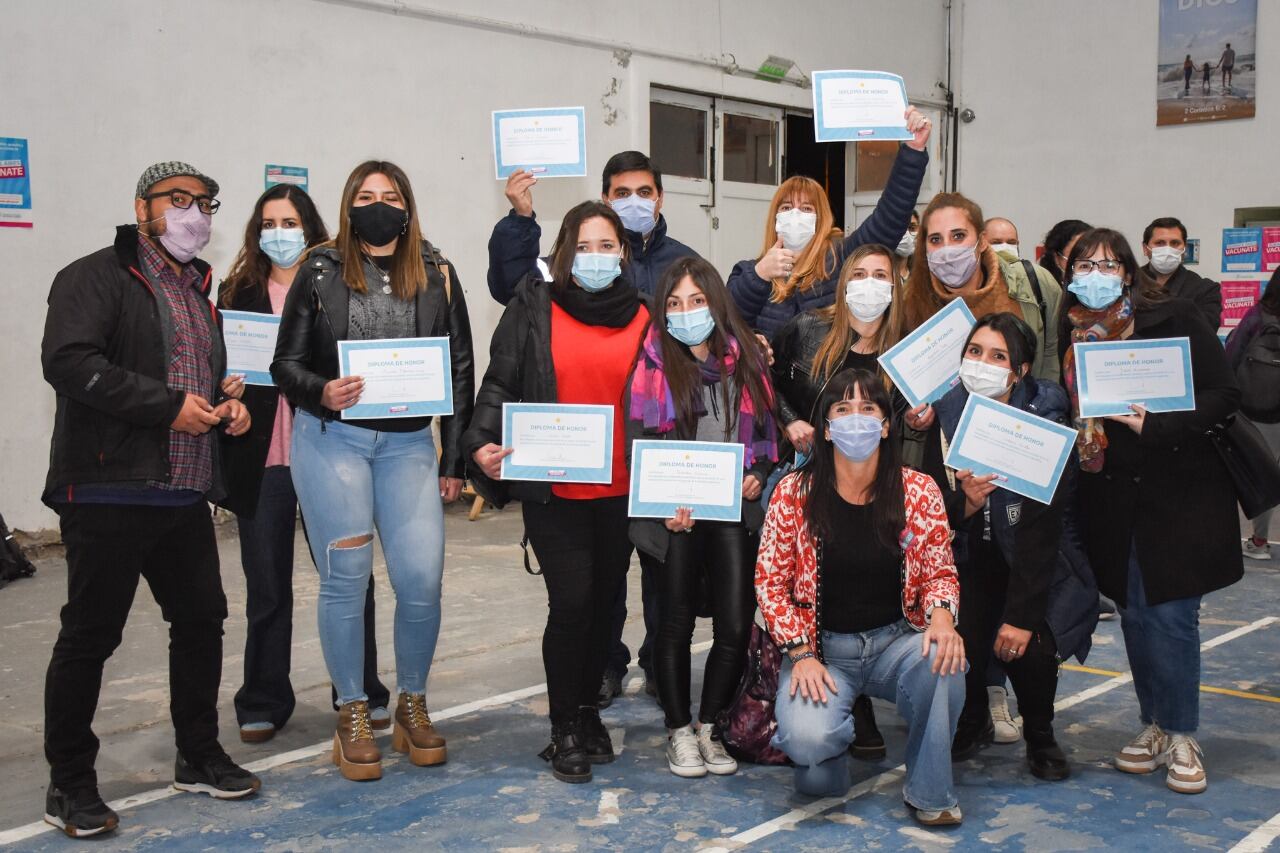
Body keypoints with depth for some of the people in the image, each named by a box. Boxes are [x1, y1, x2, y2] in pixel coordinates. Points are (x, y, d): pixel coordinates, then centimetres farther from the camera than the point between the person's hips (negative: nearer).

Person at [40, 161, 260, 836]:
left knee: (201, 621, 13)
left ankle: (199, 756, 29)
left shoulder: (199, 291, 21)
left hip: (186, 495, 8)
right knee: (89, 635, 1)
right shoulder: (96, 277, -5)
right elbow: (70, 361, -20)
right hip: (109, 493, -8)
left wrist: (228, 407, 10)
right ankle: (69, 782, 14)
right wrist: (170, 406, -21)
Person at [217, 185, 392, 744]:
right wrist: (226, 388, -10)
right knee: (266, 588, 9)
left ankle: (363, 695, 21)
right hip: (261, 460, 2)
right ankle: (263, 704, 22)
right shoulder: (238, 293, 8)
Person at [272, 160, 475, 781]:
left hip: (408, 443, 1)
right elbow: (286, 362, 4)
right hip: (332, 439, -1)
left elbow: (460, 369, 8)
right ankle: (352, 715, 17)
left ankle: (412, 706, 18)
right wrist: (321, 393, -18)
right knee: (346, 578, 1)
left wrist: (453, 461, 5)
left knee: (422, 579, -5)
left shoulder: (437, 275, 7)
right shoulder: (320, 272, 4)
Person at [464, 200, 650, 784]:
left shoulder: (642, 317, 8)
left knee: (603, 602, 12)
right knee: (571, 602, -7)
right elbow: (501, 382, -2)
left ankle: (588, 710, 31)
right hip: (554, 489, -2)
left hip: (621, 490, 3)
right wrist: (483, 442, -19)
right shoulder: (535, 307, 3)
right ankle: (565, 730, 10)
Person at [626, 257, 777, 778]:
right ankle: (679, 732, 22)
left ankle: (710, 727, 19)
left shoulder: (744, 359, 6)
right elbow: (638, 445, -3)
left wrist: (759, 475, -2)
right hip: (677, 514, -2)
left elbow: (766, 428, 15)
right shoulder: (653, 366, -2)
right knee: (677, 623, 6)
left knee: (736, 625, 0)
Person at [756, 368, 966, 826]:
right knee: (809, 738, -29)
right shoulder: (794, 493, -6)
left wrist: (941, 616, -18)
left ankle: (929, 792, -7)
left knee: (942, 661, -33)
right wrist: (801, 655, -12)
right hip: (822, 646, -1)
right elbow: (770, 582, -3)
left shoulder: (919, 491, -2)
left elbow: (940, 572, 5)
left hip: (897, 640, 2)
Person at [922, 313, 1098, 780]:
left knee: (1024, 648, -24)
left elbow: (1043, 525, -21)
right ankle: (972, 724, 16)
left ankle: (1040, 736, 10)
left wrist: (1022, 615, -26)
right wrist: (966, 503, -28)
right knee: (957, 645, -19)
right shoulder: (946, 418, -8)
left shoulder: (1044, 421, -18)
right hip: (971, 563, 2)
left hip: (1040, 565, -2)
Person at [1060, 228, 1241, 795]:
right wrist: (1077, 446, -6)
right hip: (1112, 500, 4)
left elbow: (1223, 395, -11)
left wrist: (1154, 427, -22)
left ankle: (1181, 737, 13)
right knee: (1135, 617, 10)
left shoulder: (1170, 318, -8)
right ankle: (1154, 726, 26)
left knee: (1171, 616, -4)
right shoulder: (1070, 333, 5)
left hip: (1180, 493, -4)